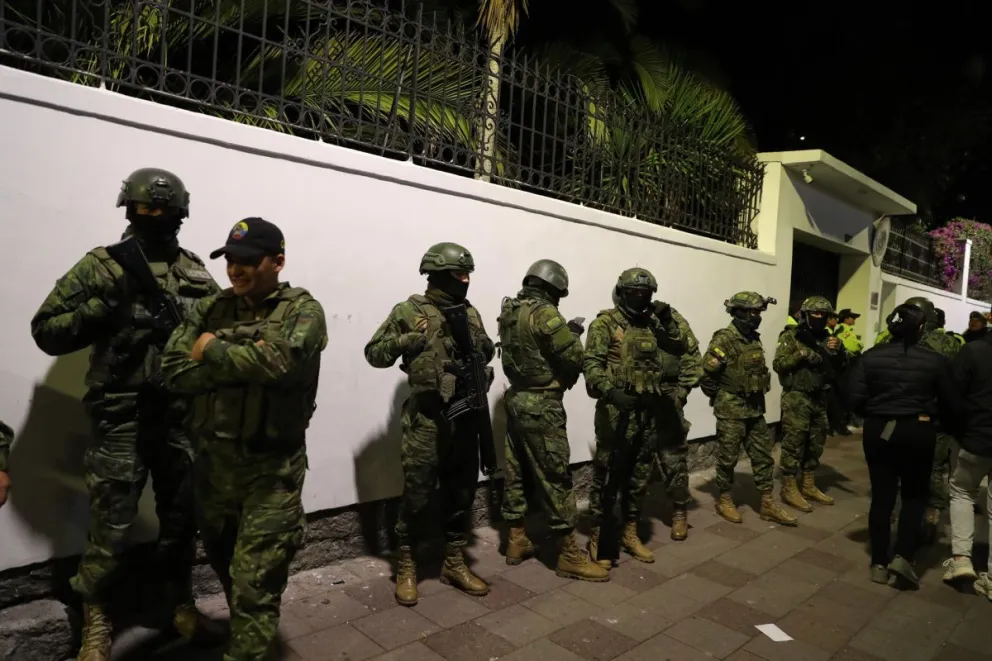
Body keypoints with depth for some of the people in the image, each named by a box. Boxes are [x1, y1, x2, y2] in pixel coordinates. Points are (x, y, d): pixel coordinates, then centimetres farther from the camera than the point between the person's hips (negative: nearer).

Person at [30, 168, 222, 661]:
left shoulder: (198, 274, 8)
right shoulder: (101, 266, -1)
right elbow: (46, 331, -2)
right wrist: (103, 307, -15)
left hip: (182, 417, 3)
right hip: (121, 420, -3)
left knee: (182, 519, 14)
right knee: (110, 530, 5)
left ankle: (182, 607, 34)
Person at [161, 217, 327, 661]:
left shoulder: (302, 310, -9)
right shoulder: (210, 309, 5)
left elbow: (278, 361, -28)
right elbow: (174, 372, -7)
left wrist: (213, 350, -13)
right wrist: (246, 363, -18)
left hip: (271, 468, -5)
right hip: (212, 460, 6)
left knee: (254, 582, 0)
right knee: (222, 560, 25)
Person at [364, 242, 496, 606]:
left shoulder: (470, 312, 11)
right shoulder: (409, 311, -4)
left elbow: (487, 353, 22)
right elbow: (374, 353, -3)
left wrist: (483, 346, -1)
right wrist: (406, 341, -18)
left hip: (465, 415, 5)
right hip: (426, 418, -5)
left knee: (462, 492, 13)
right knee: (417, 494, 1)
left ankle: (454, 563, 29)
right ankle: (406, 566, 21)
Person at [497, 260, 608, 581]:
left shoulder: (509, 313, 9)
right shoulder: (545, 314, -16)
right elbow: (573, 359, -15)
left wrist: (563, 332, 11)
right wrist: (573, 334, 5)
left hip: (516, 399, 9)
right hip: (541, 405, -9)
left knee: (516, 471, 14)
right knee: (555, 477, -2)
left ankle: (516, 541, 25)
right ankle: (569, 555, 7)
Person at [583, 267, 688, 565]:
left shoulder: (652, 324, 13)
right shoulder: (605, 323, -7)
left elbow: (678, 349, 11)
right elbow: (591, 364, -15)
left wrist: (668, 322, -3)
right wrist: (609, 391, -30)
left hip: (649, 410, 7)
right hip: (616, 409, -6)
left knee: (640, 474, 14)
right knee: (607, 472, -1)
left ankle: (629, 532, 27)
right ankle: (599, 534, 12)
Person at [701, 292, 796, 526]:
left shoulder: (754, 338, 9)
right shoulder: (724, 339, -17)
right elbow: (706, 373, -20)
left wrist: (757, 394, 13)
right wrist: (721, 397, -8)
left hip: (755, 408, 8)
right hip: (731, 410, -8)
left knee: (763, 455, 11)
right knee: (728, 457, 4)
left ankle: (768, 504, 20)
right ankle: (724, 500, 20)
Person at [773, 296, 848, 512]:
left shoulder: (827, 338, 12)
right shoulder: (791, 336, -7)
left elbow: (842, 366, 10)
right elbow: (778, 364, -15)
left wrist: (838, 351, -8)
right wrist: (802, 354, -23)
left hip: (819, 399, 7)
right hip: (796, 399, -7)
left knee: (815, 444, 14)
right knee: (794, 444, -3)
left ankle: (808, 486, 26)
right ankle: (789, 489, 5)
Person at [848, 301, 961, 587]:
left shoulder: (870, 356, -5)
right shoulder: (935, 360, -6)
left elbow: (856, 399, -7)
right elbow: (949, 404, 1)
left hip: (879, 431, 1)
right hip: (917, 432, -1)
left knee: (882, 496, 10)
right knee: (915, 495, 16)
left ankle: (879, 563, 14)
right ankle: (903, 556, 4)